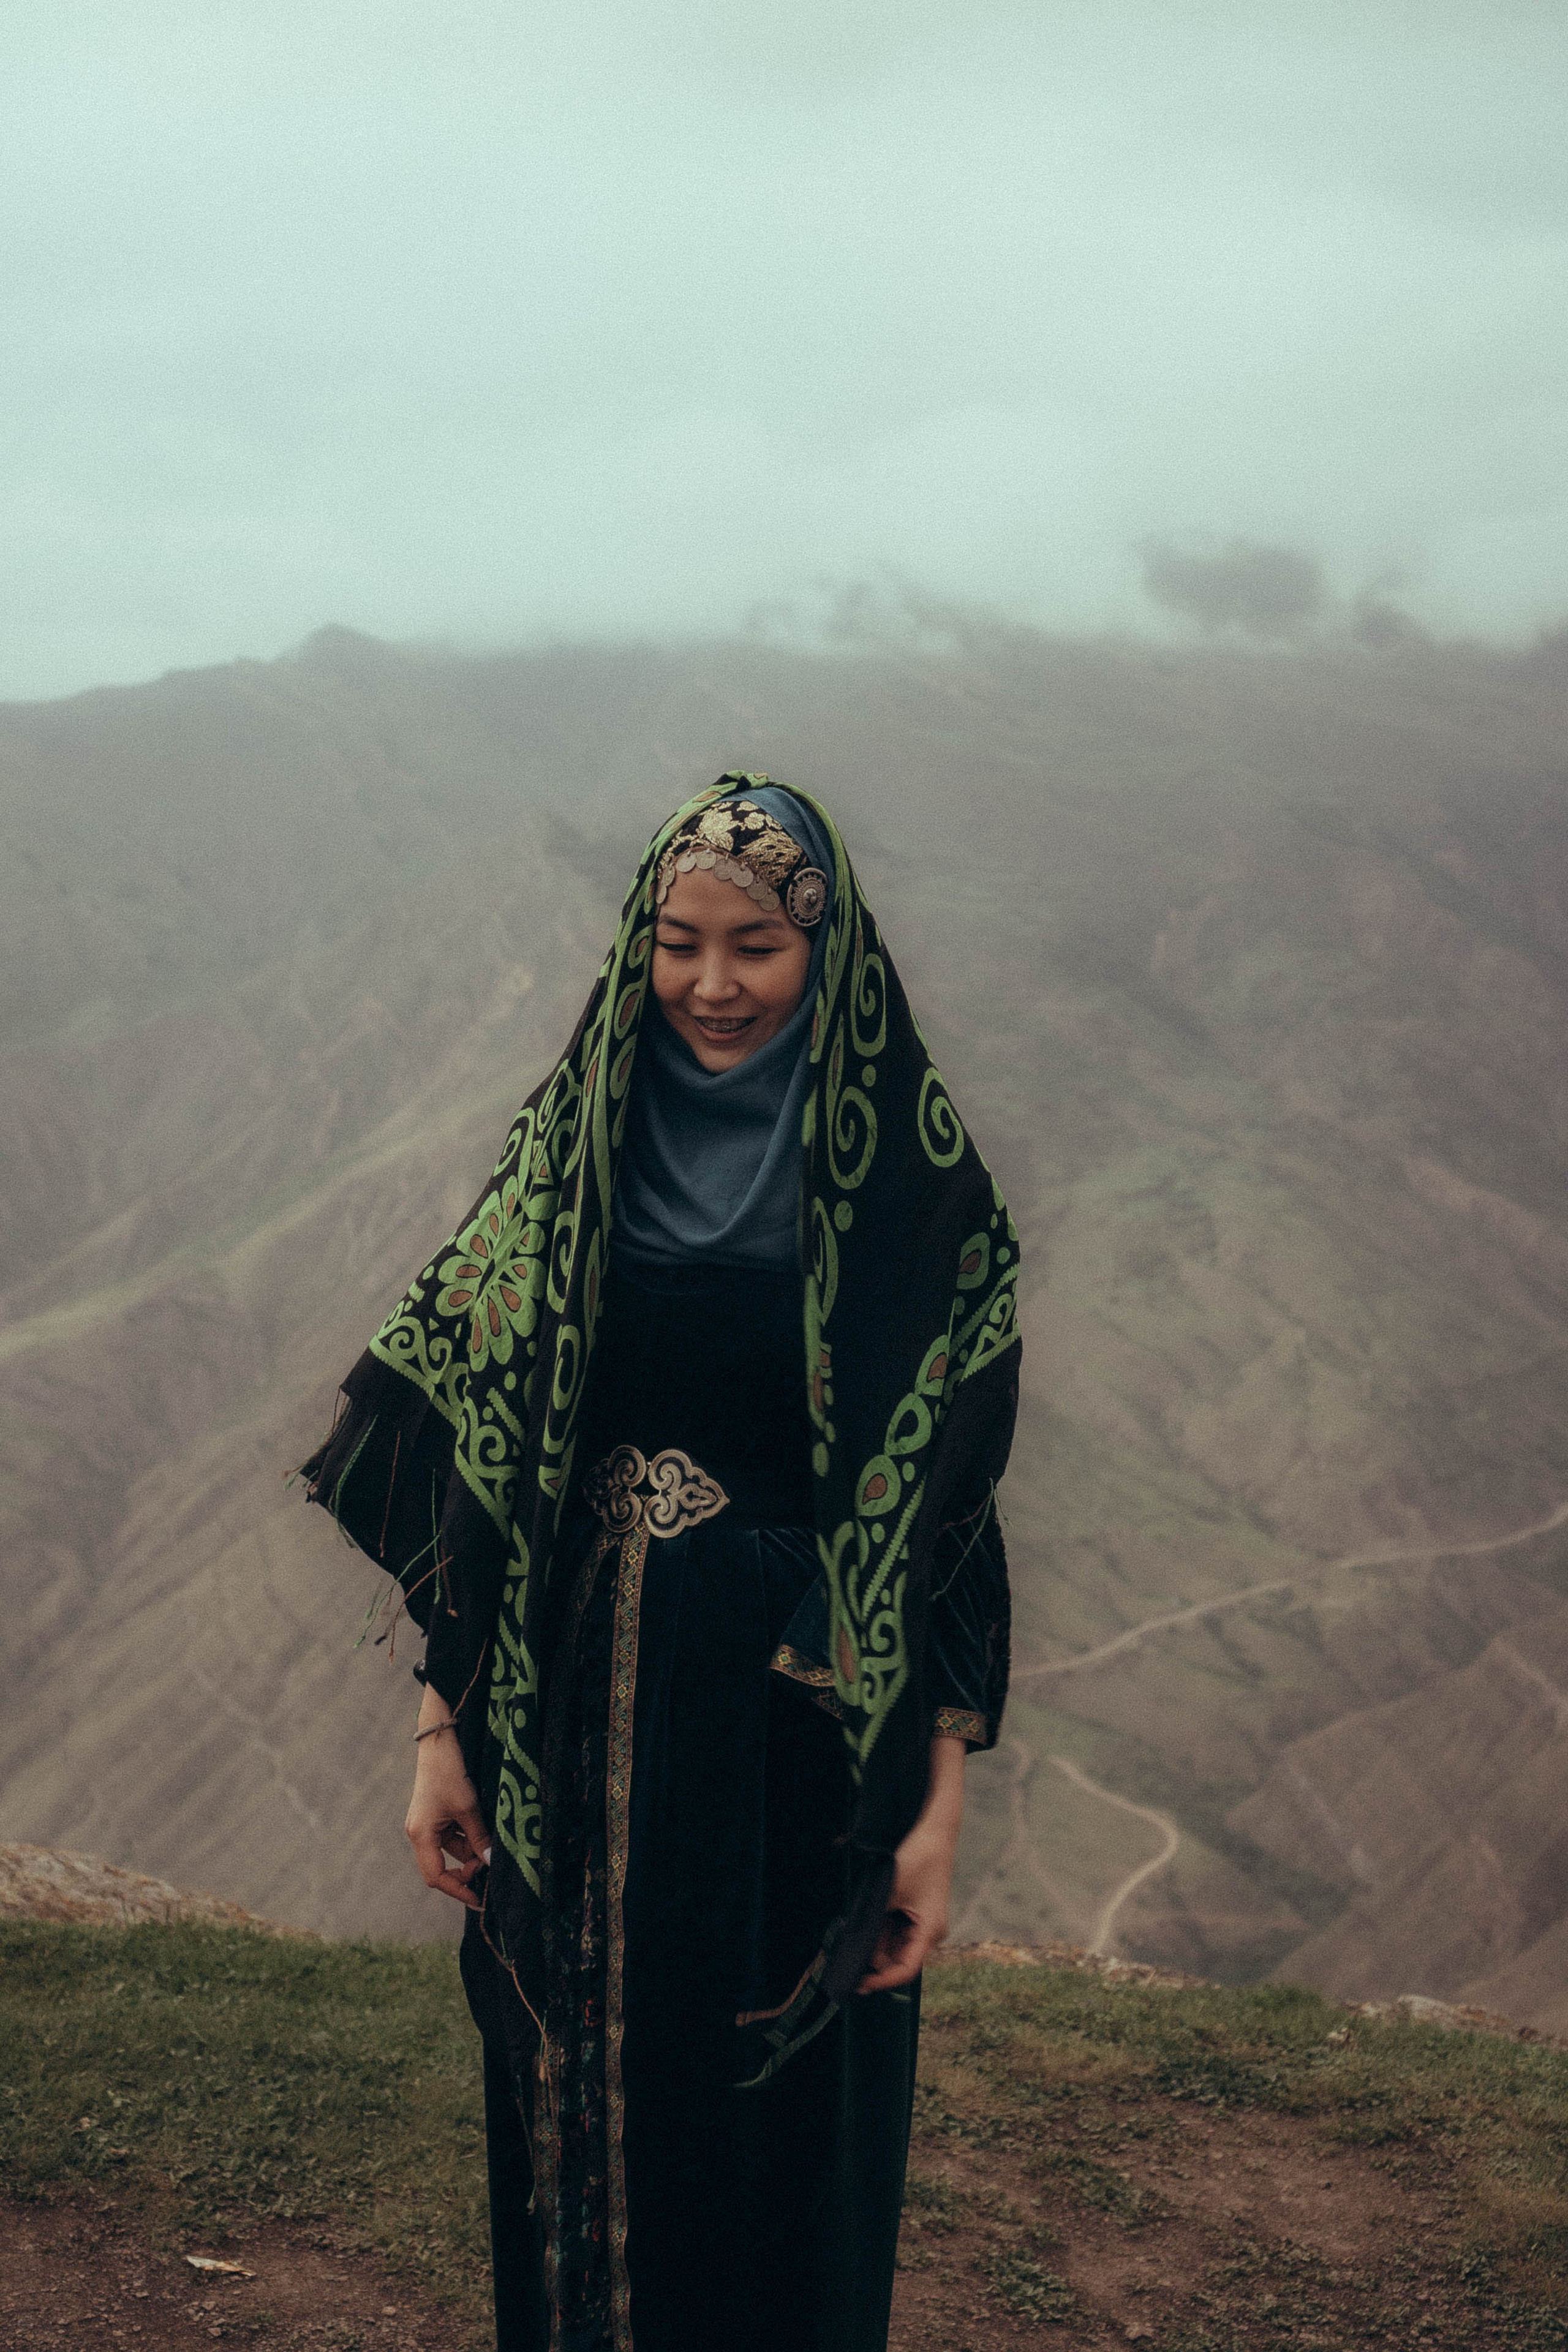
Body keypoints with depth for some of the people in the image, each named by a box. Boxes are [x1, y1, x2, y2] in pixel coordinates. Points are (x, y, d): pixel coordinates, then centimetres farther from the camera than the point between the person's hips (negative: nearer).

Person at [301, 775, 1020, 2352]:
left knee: (791, 2130, 11)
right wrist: (442, 1728, 0)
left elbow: (950, 1511, -7)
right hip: (586, 1717, 2)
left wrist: (941, 1805, -9)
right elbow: (479, 1461, 2)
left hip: (804, 1725, -2)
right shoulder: (572, 1144, 0)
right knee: (587, 2115, 15)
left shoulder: (909, 1180, -7)